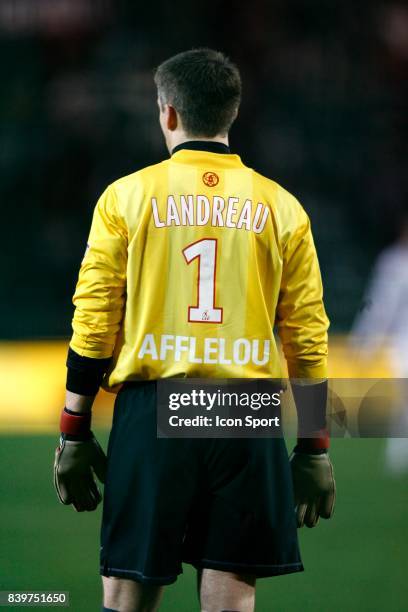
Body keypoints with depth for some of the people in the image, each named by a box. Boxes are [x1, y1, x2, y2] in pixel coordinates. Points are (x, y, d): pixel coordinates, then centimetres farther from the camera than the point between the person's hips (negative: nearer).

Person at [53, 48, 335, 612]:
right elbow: (308, 338, 5)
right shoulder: (281, 208, 6)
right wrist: (315, 450, 12)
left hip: (151, 416, -1)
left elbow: (94, 325, 0)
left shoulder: (127, 197, 2)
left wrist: (73, 437, 6)